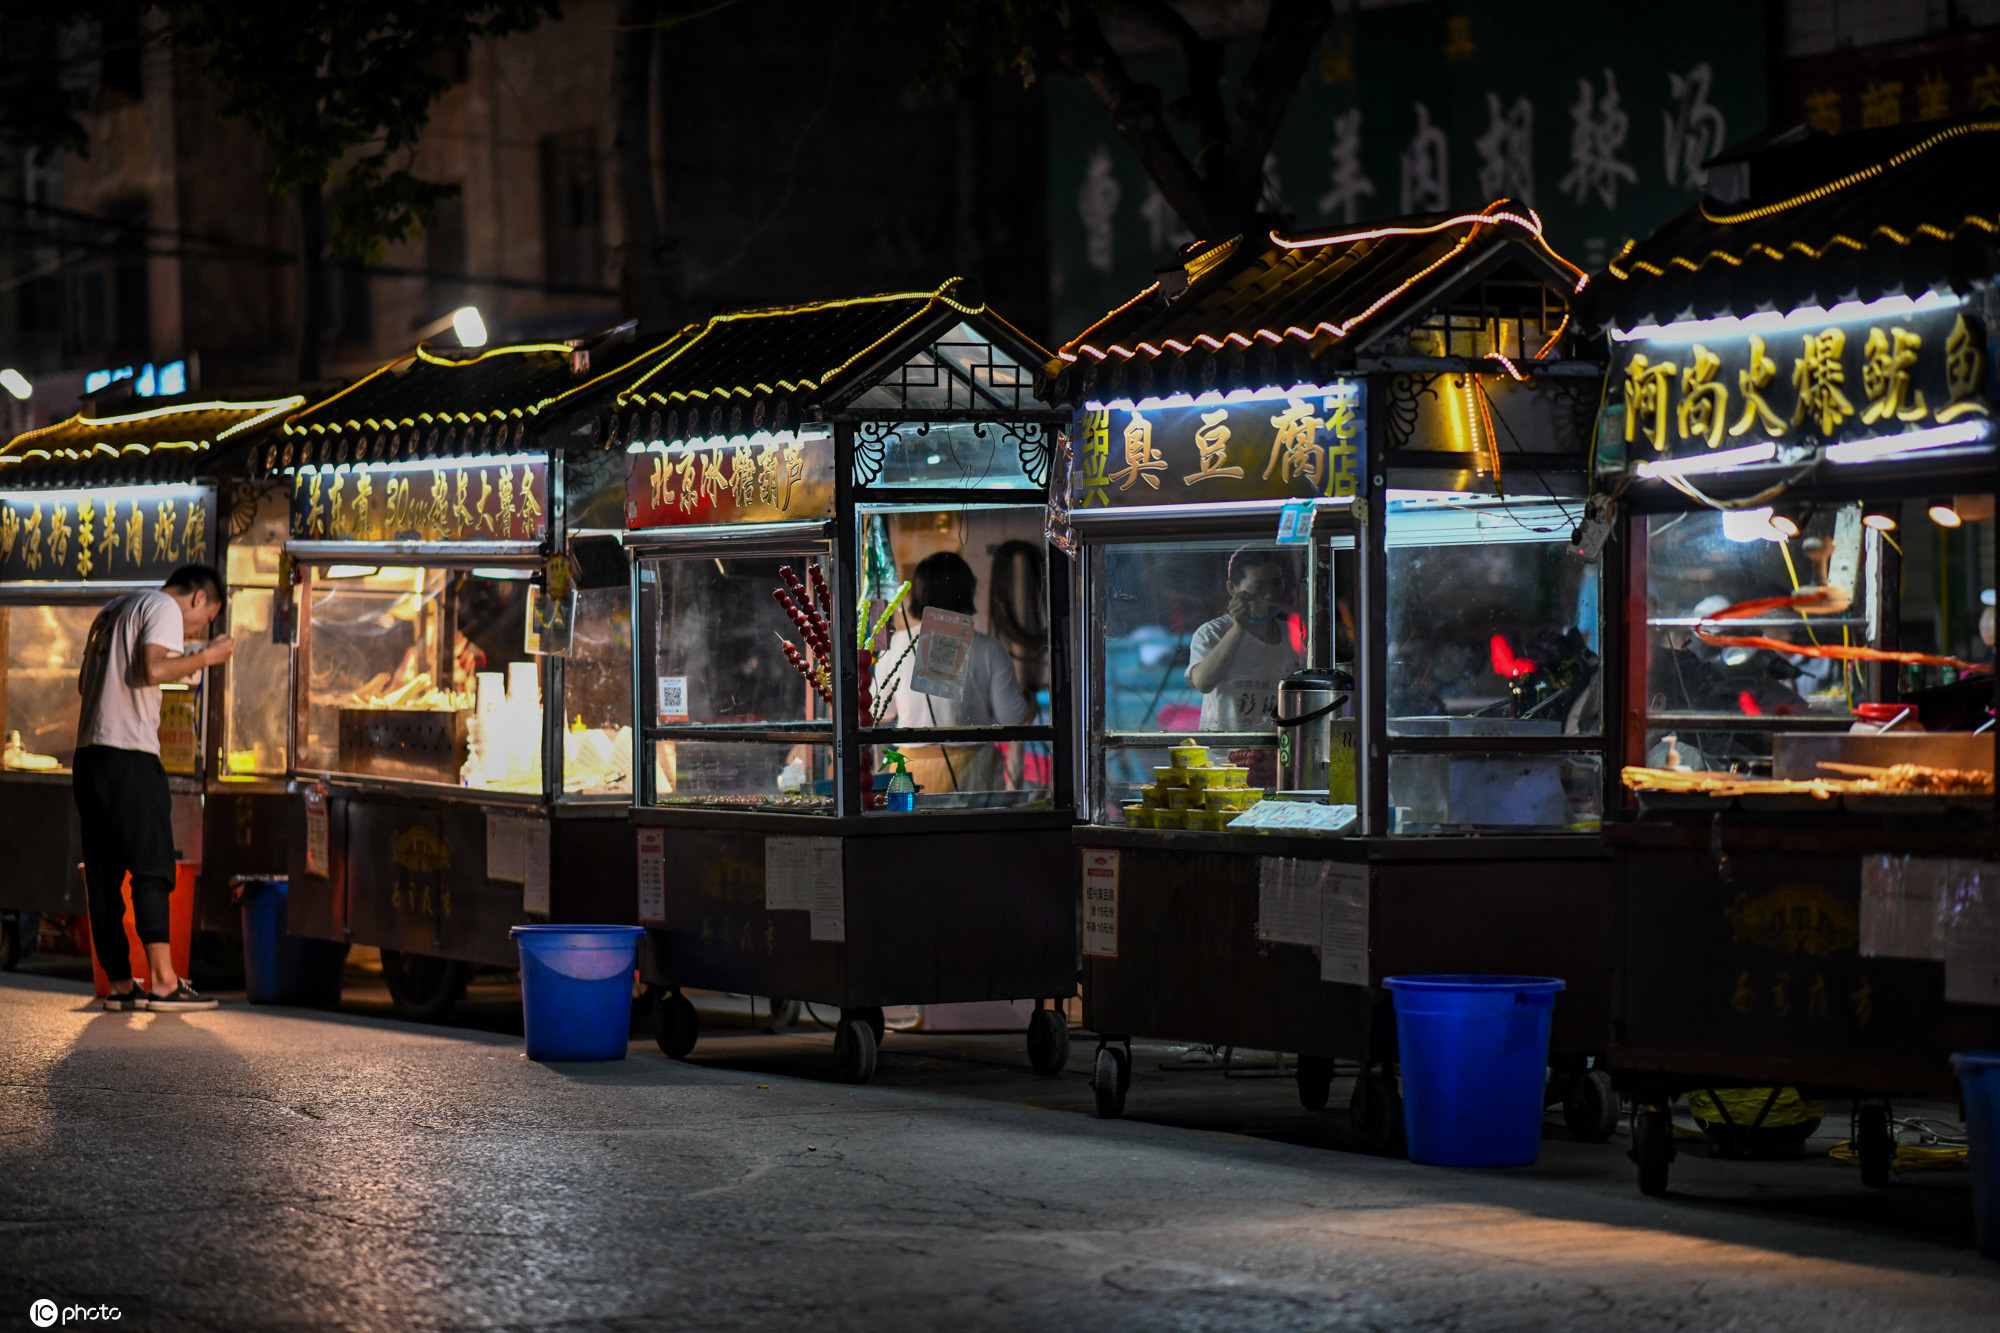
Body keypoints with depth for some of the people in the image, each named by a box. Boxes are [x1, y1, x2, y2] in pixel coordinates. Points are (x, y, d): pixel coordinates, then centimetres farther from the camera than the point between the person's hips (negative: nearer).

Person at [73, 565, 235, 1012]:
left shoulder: (113, 611, 24)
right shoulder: (165, 608, -1)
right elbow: (151, 670, -17)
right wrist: (207, 657, -5)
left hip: (89, 754, 8)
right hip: (130, 756, -8)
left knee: (102, 872, 6)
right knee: (152, 866, -9)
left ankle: (119, 983, 6)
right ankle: (163, 981, -15)